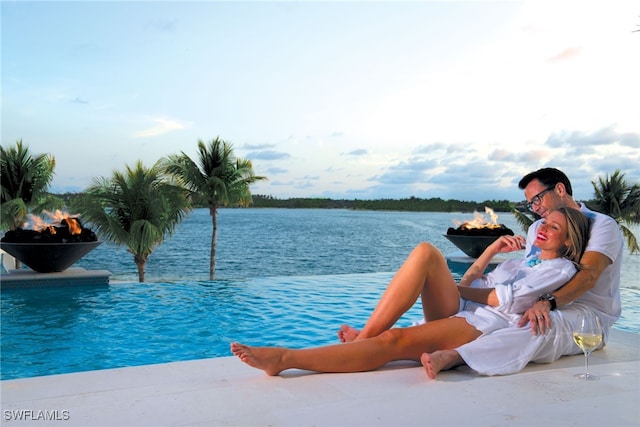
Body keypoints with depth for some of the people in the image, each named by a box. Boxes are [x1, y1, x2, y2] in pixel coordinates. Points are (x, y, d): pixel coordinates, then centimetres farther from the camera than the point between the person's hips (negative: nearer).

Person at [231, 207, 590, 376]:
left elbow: (505, 299, -6)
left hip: (483, 327, -7)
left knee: (395, 340, -30)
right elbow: (469, 281, 22)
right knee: (427, 252, -23)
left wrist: (452, 289, 1)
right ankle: (365, 335, -26)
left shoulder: (562, 268, 7)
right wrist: (492, 250, 14)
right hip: (455, 313, 7)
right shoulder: (525, 259, 31)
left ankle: (285, 358, -36)